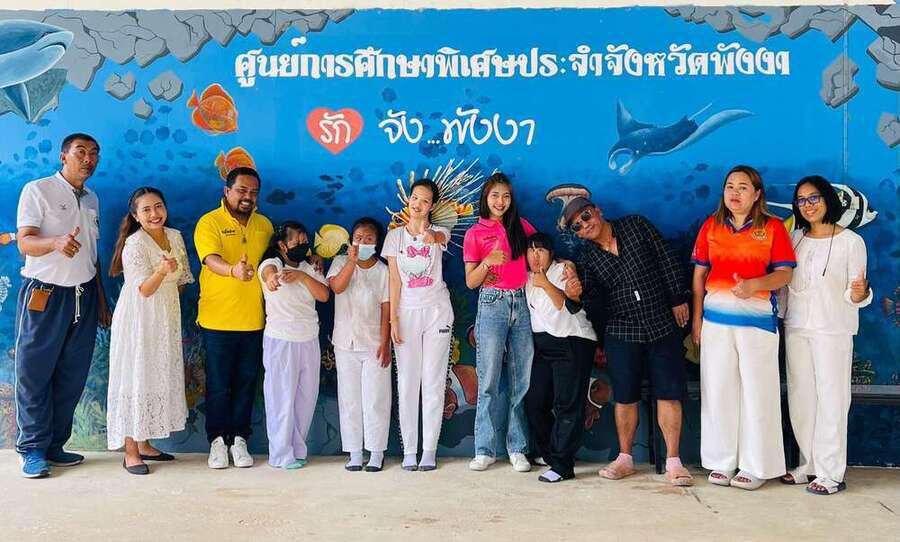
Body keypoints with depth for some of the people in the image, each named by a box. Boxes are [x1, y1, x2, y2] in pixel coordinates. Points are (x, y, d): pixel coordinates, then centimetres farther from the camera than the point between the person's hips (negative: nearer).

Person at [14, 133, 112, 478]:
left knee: (72, 376, 6)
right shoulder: (38, 190, -3)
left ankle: (54, 445, 16)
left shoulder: (92, 200, 16)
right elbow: (24, 242, -13)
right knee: (35, 373, -1)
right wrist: (56, 243, -35)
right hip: (45, 294, -6)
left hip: (84, 296, 6)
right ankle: (32, 450, 7)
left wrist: (101, 301, 19)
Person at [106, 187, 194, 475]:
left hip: (167, 320, 7)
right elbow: (144, 289, -20)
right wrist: (163, 270, -35)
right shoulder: (134, 244, -15)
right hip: (139, 321, -7)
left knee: (160, 379, 11)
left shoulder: (175, 237, 5)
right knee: (136, 380, -4)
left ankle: (145, 444, 22)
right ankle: (130, 452, 2)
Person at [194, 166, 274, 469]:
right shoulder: (210, 222, -6)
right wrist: (232, 270, -42)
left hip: (254, 319, 4)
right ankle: (217, 440, 17)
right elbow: (211, 259, -22)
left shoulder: (264, 225, 10)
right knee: (218, 384, 4)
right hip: (218, 319, -4)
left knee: (246, 382, 9)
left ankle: (238, 438, 20)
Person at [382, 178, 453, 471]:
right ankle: (409, 450, 7)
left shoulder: (439, 232, 2)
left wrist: (431, 237, -50)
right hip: (407, 312, 1)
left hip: (437, 310, -1)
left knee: (434, 381, 1)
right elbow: (394, 280, 1)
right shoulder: (395, 236, 5)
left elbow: (440, 236, -26)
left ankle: (430, 449, 7)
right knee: (407, 382, 1)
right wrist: (393, 320, -6)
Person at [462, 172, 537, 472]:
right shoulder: (475, 233, 6)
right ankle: (485, 450, 4)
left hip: (522, 304, 2)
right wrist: (488, 261, -15)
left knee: (522, 379, 1)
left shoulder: (521, 226, 12)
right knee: (489, 380, -3)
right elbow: (470, 282, 2)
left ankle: (517, 448, 8)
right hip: (492, 304, -2)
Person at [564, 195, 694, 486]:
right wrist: (578, 295, -18)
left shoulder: (636, 225, 2)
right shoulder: (587, 257, 5)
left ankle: (673, 462, 7)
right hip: (622, 332, 1)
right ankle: (625, 459, 21)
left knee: (668, 394, -1)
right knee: (625, 397, 6)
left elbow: (667, 260, 2)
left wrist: (678, 299, -2)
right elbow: (596, 304, 3)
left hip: (663, 326, -1)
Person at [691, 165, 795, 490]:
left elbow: (784, 274, -2)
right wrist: (697, 320, 6)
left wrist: (754, 284, -21)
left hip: (757, 319, -2)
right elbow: (699, 275, 10)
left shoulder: (773, 227, 3)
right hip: (716, 318, 3)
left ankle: (755, 467, 12)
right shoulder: (711, 226, 10)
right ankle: (721, 462, 16)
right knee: (718, 390, 5)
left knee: (757, 392, 1)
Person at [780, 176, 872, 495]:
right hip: (796, 328, 5)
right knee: (800, 397, 7)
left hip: (833, 330, -4)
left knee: (831, 399, -4)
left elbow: (855, 295, -5)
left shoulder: (851, 241, -3)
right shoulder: (795, 238, 10)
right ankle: (809, 464, 19)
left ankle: (831, 474, 3)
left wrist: (859, 293, -26)